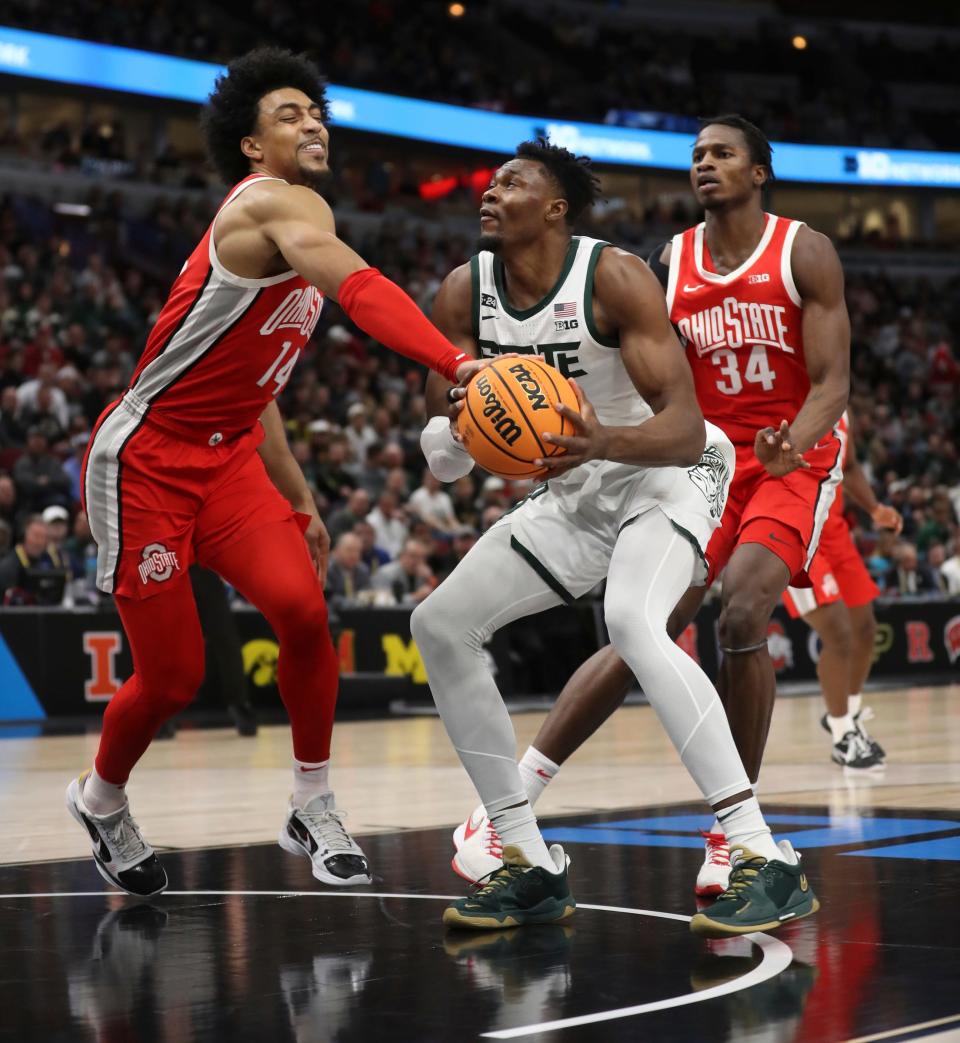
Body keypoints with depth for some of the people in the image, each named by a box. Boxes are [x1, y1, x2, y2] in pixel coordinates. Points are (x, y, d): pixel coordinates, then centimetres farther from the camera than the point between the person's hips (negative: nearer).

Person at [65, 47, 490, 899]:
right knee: (175, 676, -2)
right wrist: (458, 364, -51)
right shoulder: (273, 202, -17)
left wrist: (300, 501, 21)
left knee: (303, 609, -15)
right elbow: (362, 291, -37)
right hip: (145, 461, -8)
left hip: (226, 456, 8)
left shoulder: (295, 239, 12)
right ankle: (101, 801, 28)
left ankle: (313, 810, 1)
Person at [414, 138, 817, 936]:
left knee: (633, 622, -35)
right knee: (440, 624, -2)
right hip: (578, 490, 7)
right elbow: (441, 453, -4)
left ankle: (767, 861, -33)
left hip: (668, 473, -7)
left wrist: (606, 441, -48)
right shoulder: (464, 292, -7)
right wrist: (459, 427, -28)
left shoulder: (614, 277, -24)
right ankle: (530, 865, 4)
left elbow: (686, 430, -28)